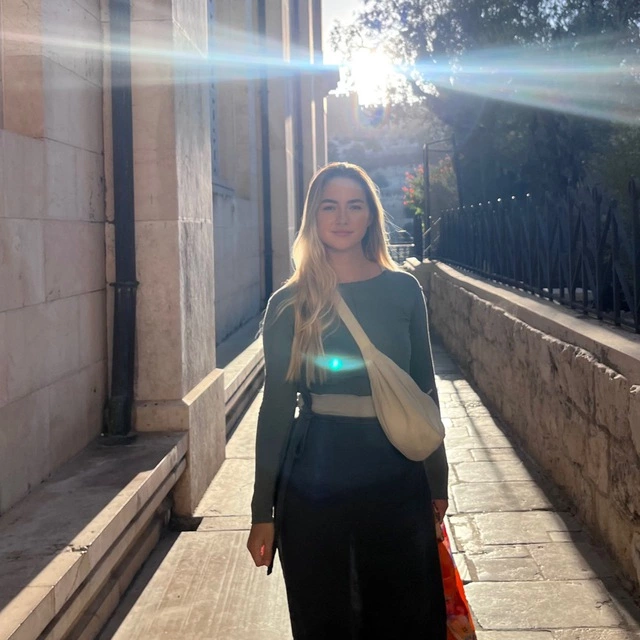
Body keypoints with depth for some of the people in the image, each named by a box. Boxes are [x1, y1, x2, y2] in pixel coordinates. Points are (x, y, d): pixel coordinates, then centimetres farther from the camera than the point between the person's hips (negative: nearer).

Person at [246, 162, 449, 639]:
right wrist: (262, 511, 0)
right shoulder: (289, 304, -2)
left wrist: (437, 482, 8)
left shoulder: (403, 290, 1)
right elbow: (277, 406, 0)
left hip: (396, 479, 1)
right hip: (314, 484, -1)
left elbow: (424, 390, 7)